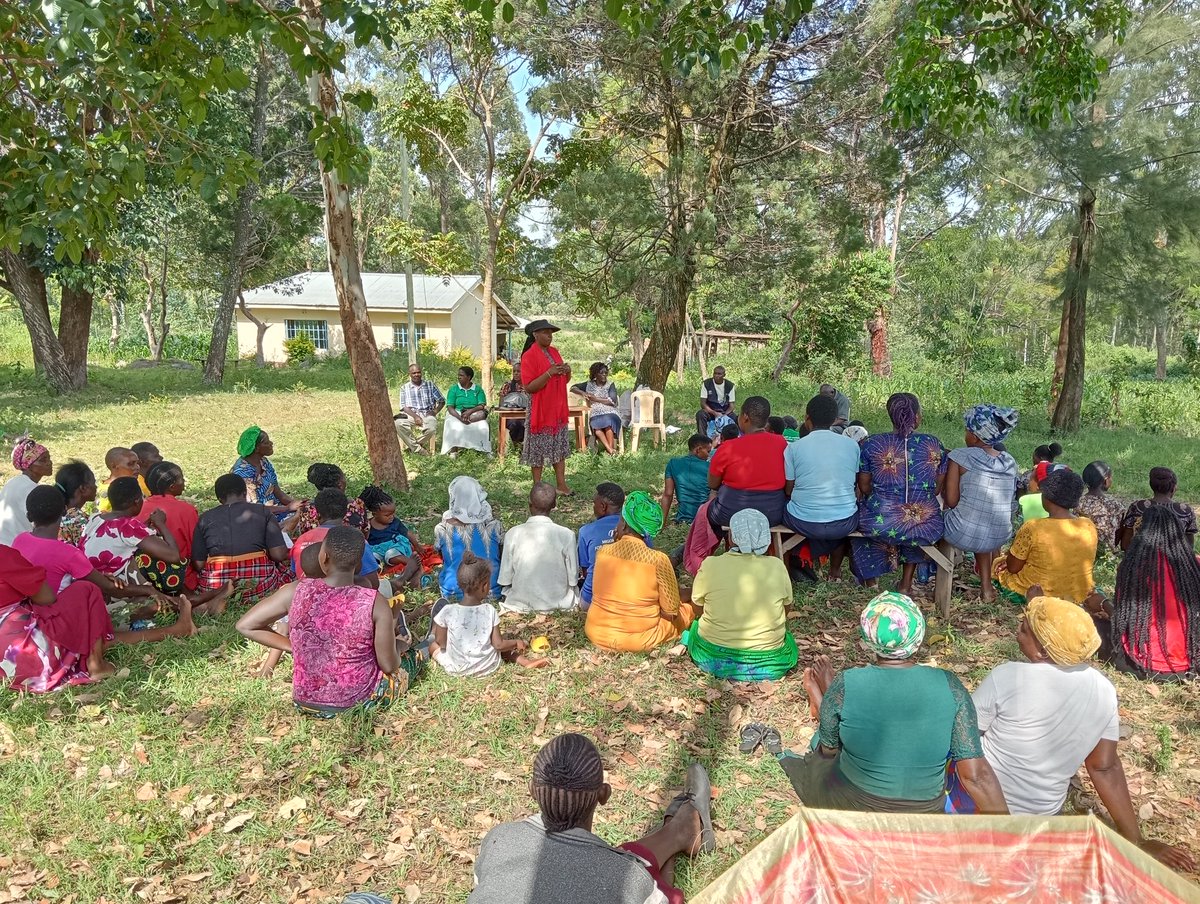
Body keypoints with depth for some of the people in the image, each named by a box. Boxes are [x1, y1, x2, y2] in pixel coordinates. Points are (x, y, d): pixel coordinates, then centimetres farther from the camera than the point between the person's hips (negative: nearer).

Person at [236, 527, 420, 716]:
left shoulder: (296, 591, -14)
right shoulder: (375, 603, -20)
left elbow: (244, 626, -3)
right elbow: (389, 666, -13)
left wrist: (293, 647, 4)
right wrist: (399, 647, 9)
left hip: (306, 703, 3)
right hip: (362, 703, -3)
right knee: (412, 655, 25)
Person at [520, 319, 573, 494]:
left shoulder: (554, 352, 10)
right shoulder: (529, 356, -12)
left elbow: (564, 380, 19)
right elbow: (529, 387, -17)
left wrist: (567, 371, -4)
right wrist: (549, 373, -25)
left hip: (558, 409, 7)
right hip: (540, 411, -7)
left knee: (560, 447, 10)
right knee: (539, 449, 0)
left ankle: (561, 483, 18)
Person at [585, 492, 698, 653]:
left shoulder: (602, 552, -10)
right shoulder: (658, 560, -22)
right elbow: (671, 613, -13)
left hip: (597, 634, 3)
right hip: (639, 640, -3)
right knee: (690, 606, 21)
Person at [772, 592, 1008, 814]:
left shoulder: (845, 686, -24)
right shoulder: (950, 686, -20)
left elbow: (828, 749, -7)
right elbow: (976, 775, -20)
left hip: (851, 806, -2)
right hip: (925, 813, 3)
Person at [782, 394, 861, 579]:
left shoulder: (794, 448, -7)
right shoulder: (852, 445, 0)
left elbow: (788, 490, 2)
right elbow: (856, 487, 12)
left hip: (804, 523, -2)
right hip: (845, 524, 2)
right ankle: (835, 569, 43)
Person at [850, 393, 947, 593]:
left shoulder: (871, 444, -7)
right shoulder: (934, 444, -1)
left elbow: (864, 487, 1)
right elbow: (937, 489, 7)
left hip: (881, 525, -2)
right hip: (926, 528, 2)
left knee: (863, 508, 33)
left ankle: (870, 578, 44)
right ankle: (906, 583, 40)